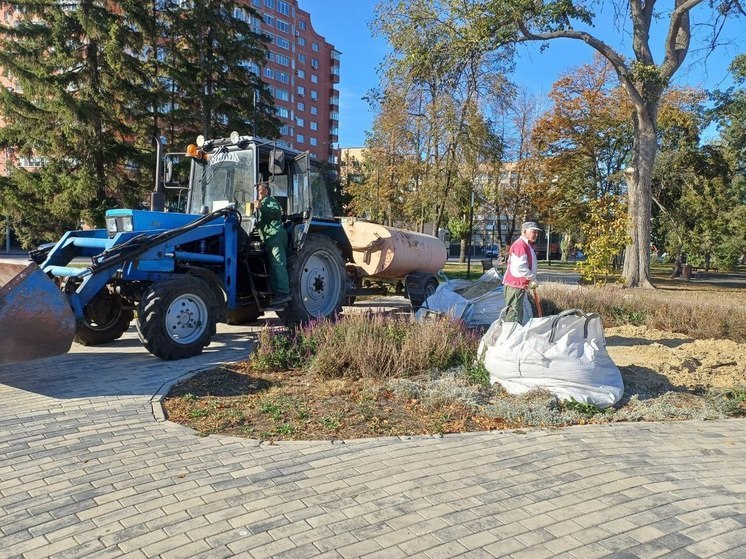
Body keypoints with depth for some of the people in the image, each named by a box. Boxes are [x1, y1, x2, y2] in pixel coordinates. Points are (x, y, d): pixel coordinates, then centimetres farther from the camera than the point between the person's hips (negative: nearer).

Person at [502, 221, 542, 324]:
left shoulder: (527, 245, 18)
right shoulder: (520, 245, -17)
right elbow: (520, 267, -26)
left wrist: (531, 280, 17)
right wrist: (533, 279, -16)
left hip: (520, 285, 11)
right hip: (515, 284, -11)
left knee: (519, 311, 16)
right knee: (514, 312, -9)